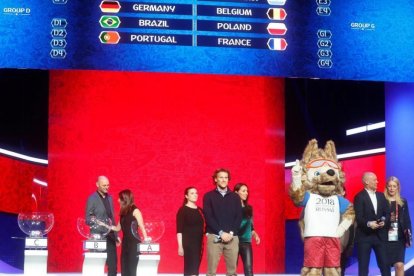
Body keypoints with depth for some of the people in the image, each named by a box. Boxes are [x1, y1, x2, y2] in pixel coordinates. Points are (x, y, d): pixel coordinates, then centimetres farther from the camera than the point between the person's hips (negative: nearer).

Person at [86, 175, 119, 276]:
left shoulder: (109, 197, 13)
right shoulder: (92, 198, -6)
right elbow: (88, 218, -9)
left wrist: (116, 235, 15)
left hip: (110, 235, 6)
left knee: (113, 261, 4)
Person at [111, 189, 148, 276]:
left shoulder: (135, 211, -8)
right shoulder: (123, 212, 13)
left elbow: (142, 227, -11)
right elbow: (118, 228, 17)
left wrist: (145, 239, -17)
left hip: (134, 243, -7)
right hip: (125, 242, 8)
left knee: (131, 268, -7)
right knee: (124, 268, 6)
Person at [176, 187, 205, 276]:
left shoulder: (199, 210, 13)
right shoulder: (183, 210, -5)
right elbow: (179, 230, -10)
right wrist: (180, 246, -16)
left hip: (199, 243, 6)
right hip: (188, 243, -6)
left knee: (195, 269, 5)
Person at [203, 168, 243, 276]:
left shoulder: (235, 197, 14)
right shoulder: (208, 196, 6)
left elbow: (239, 217, 7)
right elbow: (208, 217, -3)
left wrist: (231, 233, -8)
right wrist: (221, 232, -12)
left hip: (232, 237, 2)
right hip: (214, 237, -2)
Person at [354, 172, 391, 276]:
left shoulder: (381, 196, 14)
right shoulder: (359, 197, -5)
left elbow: (387, 213, 9)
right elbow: (359, 217, -13)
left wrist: (384, 221, -12)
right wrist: (368, 224, -30)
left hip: (380, 235, 5)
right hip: (365, 235, -5)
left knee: (385, 264, 5)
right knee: (363, 266, 0)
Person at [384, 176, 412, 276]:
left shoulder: (403, 202, 9)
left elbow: (407, 220, 10)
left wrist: (408, 237, 4)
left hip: (399, 238, 1)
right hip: (385, 238, -1)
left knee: (399, 265, -9)